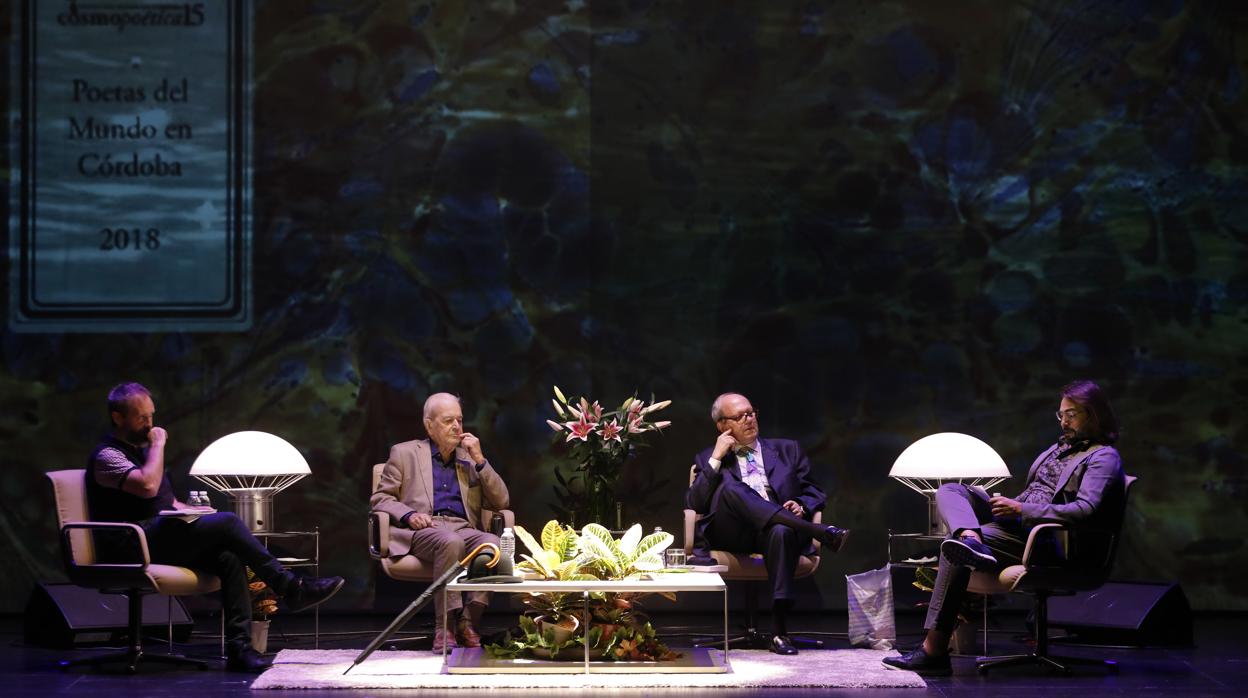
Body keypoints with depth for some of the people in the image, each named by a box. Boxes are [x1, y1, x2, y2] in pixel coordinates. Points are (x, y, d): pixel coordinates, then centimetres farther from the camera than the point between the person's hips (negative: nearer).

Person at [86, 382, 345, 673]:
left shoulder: (141, 449, 25)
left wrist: (193, 512, 10)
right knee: (227, 522, -21)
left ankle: (239, 646, -27)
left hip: (164, 539, 9)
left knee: (229, 557, -19)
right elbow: (148, 486, -23)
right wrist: (158, 444, -9)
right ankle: (290, 588, -14)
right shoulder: (107, 456, -4)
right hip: (134, 548, -9)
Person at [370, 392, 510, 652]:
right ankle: (444, 626, -36)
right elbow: (380, 498, 10)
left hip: (464, 530, 3)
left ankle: (468, 622, -31)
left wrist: (480, 461, 5)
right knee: (450, 541, -38)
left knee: (492, 542, -32)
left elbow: (501, 502, 16)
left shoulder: (470, 458, 23)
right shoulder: (405, 453, 16)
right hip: (421, 531, -3)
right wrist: (408, 515, -11)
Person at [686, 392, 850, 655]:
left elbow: (815, 494, 22)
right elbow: (695, 504, 6)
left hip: (776, 528, 1)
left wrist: (802, 506, -1)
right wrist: (717, 458, 3)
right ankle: (822, 533, -38)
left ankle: (779, 631, -42)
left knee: (781, 532, -39)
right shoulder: (707, 460, 22)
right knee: (731, 488, -34)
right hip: (732, 533, -1)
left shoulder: (787, 450, 27)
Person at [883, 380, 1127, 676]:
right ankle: (971, 540, -42)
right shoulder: (1062, 445, 26)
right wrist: (1008, 504, 8)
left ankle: (934, 650, -29)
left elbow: (1085, 510, -18)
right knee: (950, 491, -7)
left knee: (954, 547, -26)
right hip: (1017, 522, 9)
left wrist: (1020, 509, -18)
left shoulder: (1104, 457, -3)